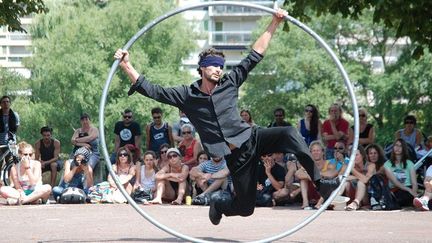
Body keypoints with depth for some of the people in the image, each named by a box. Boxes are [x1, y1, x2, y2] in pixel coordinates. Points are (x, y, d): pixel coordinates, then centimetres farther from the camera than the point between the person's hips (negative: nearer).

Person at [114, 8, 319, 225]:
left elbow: (255, 55, 8)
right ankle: (218, 203, 35)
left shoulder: (229, 84, 7)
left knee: (289, 134, -30)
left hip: (253, 139, 1)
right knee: (245, 208, 1)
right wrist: (127, 66, -8)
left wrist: (274, 24, 3)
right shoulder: (187, 95, 3)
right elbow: (150, 90, 0)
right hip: (235, 156, -1)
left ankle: (318, 181, -31)